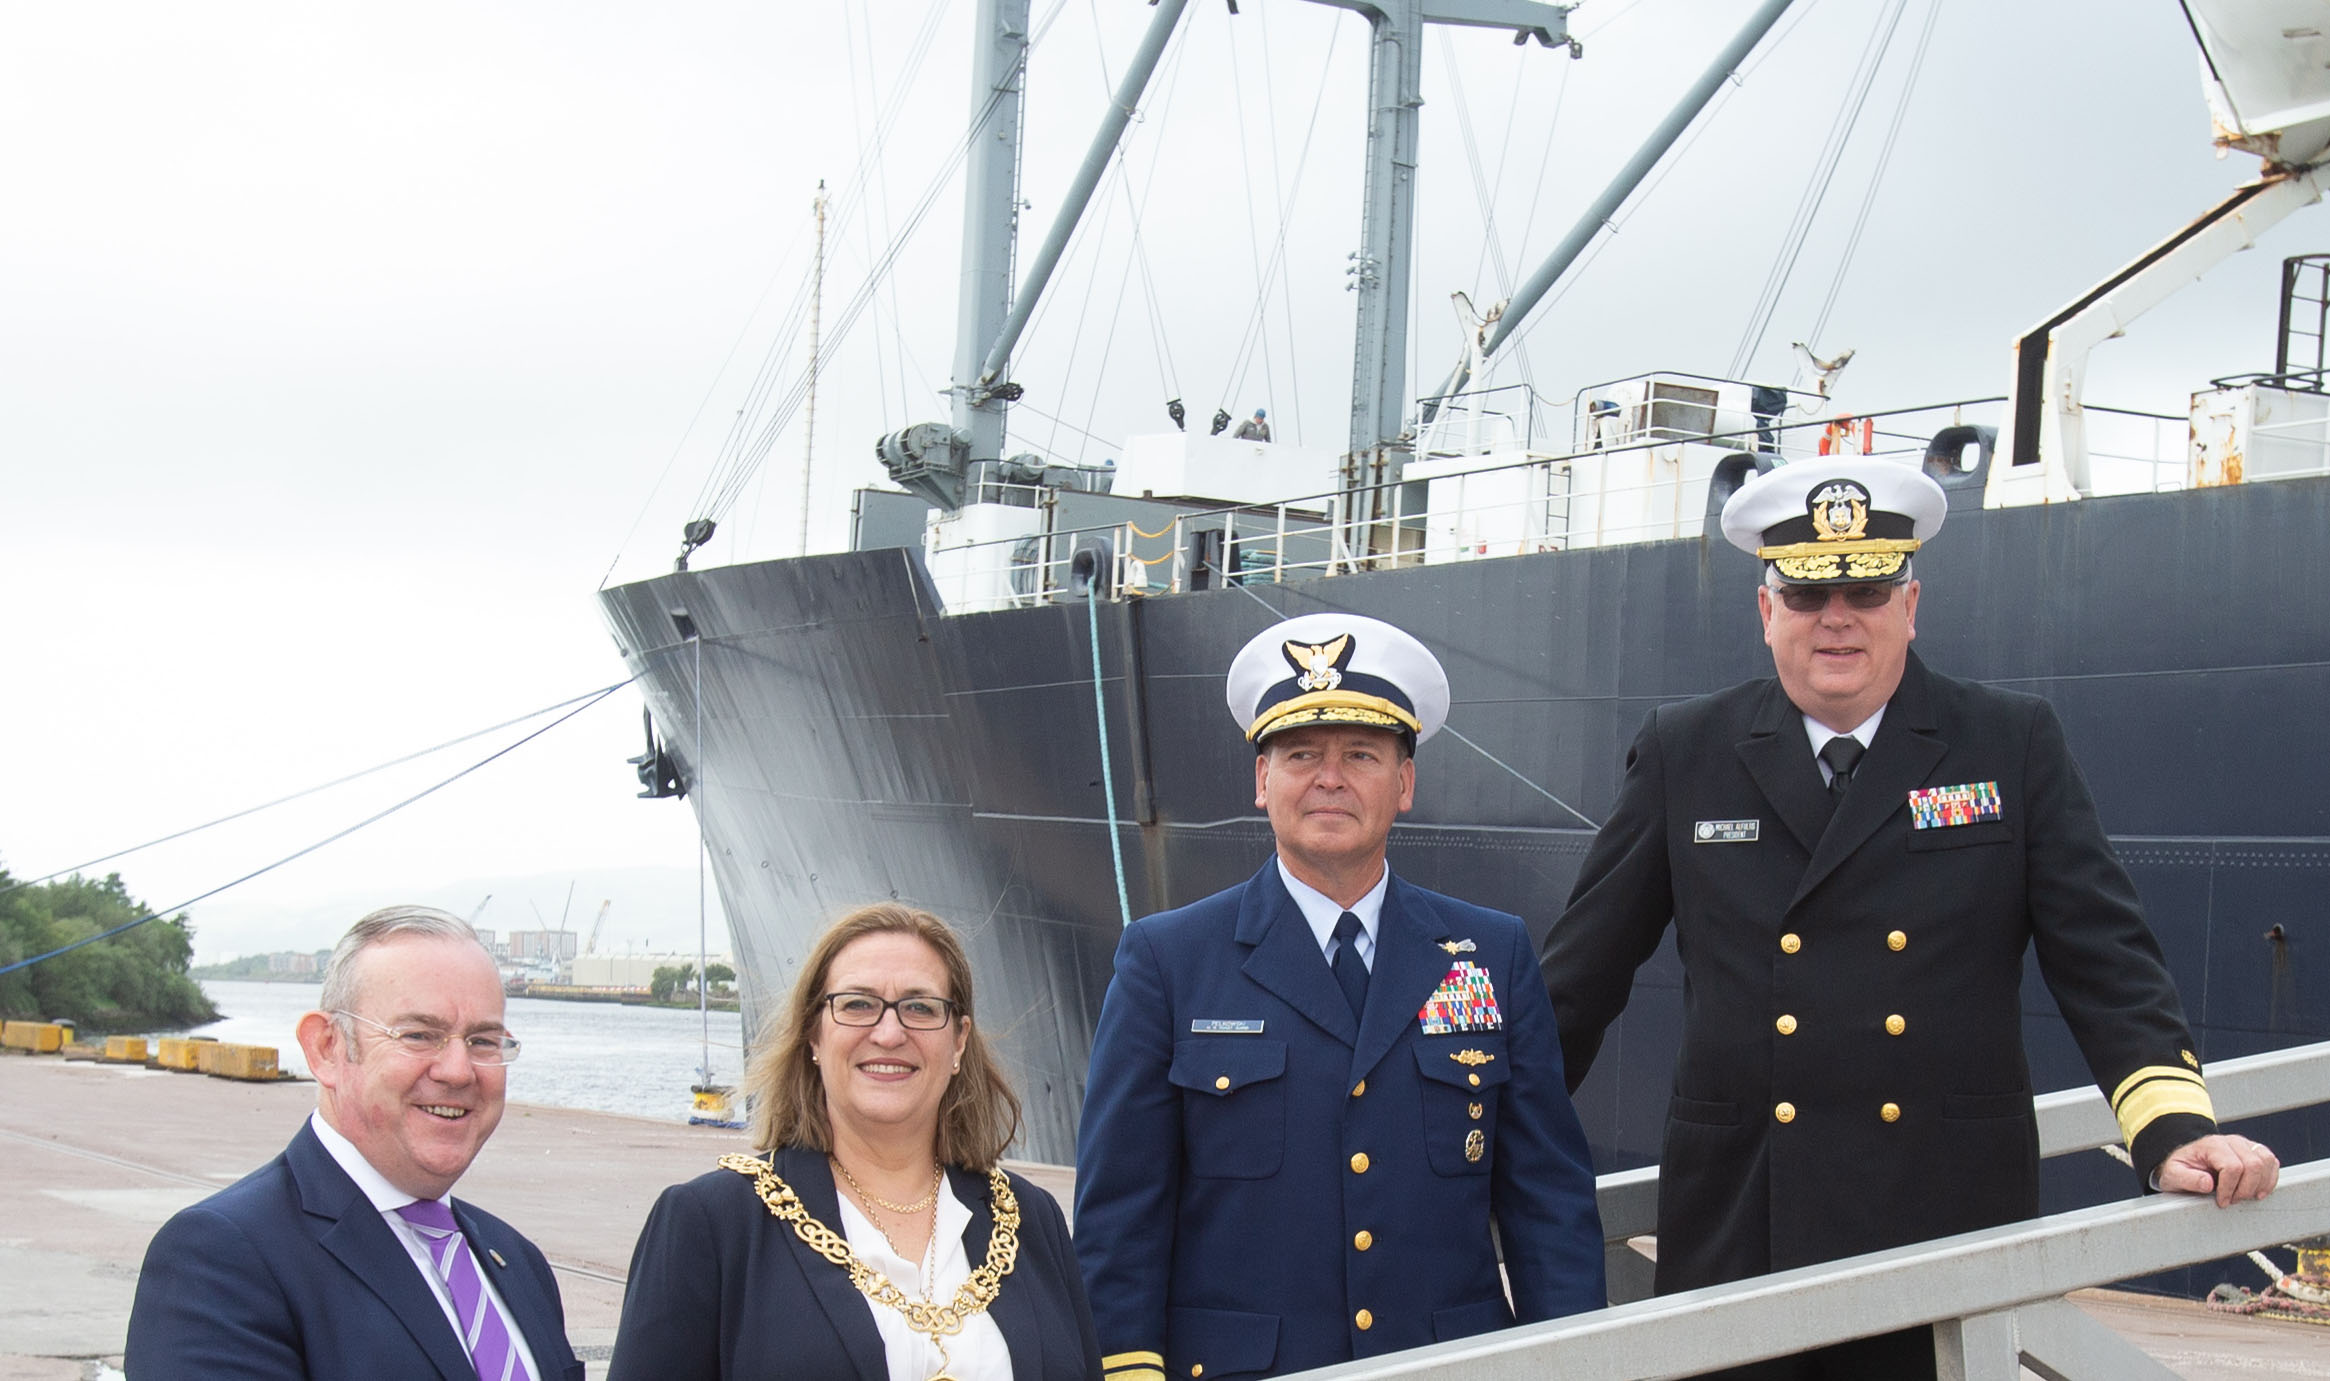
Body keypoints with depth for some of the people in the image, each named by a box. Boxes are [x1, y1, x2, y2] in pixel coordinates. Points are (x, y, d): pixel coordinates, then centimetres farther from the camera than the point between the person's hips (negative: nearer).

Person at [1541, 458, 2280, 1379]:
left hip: (1951, 1231, 0)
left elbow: (2105, 957, 1)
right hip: (1737, 1232, 0)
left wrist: (2175, 1130, -13)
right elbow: (1582, 970, 10)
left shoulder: (2014, 746, 4)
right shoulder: (1682, 755, 6)